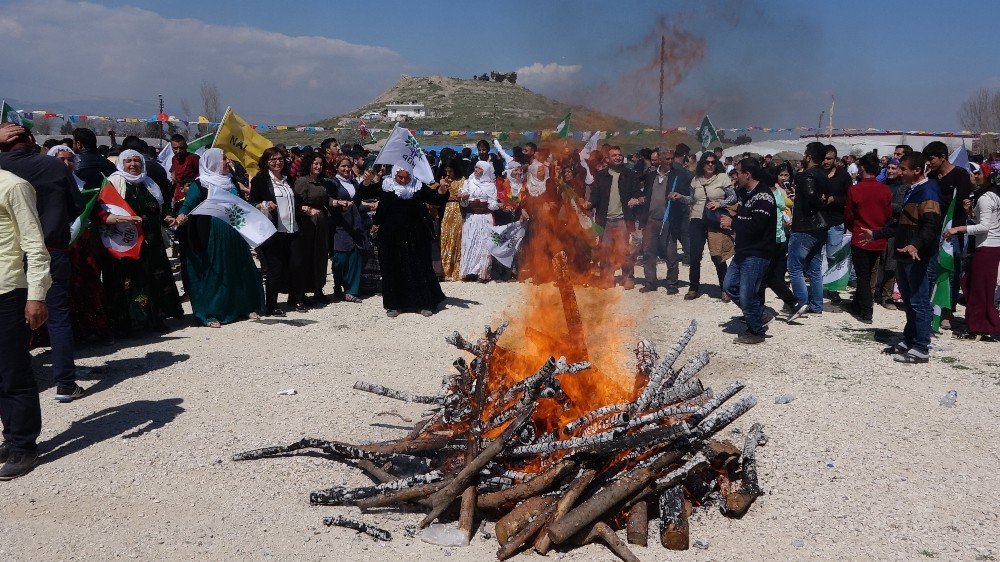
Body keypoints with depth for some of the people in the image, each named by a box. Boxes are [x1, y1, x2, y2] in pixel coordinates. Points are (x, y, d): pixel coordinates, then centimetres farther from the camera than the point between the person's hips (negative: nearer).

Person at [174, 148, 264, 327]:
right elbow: (189, 203, -15)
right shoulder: (200, 184, -4)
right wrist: (182, 215, -35)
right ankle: (210, 314, 5)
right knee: (212, 273, -2)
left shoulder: (230, 181, 15)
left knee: (239, 270, 11)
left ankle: (244, 307, 24)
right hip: (212, 237, -6)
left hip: (233, 235, 6)